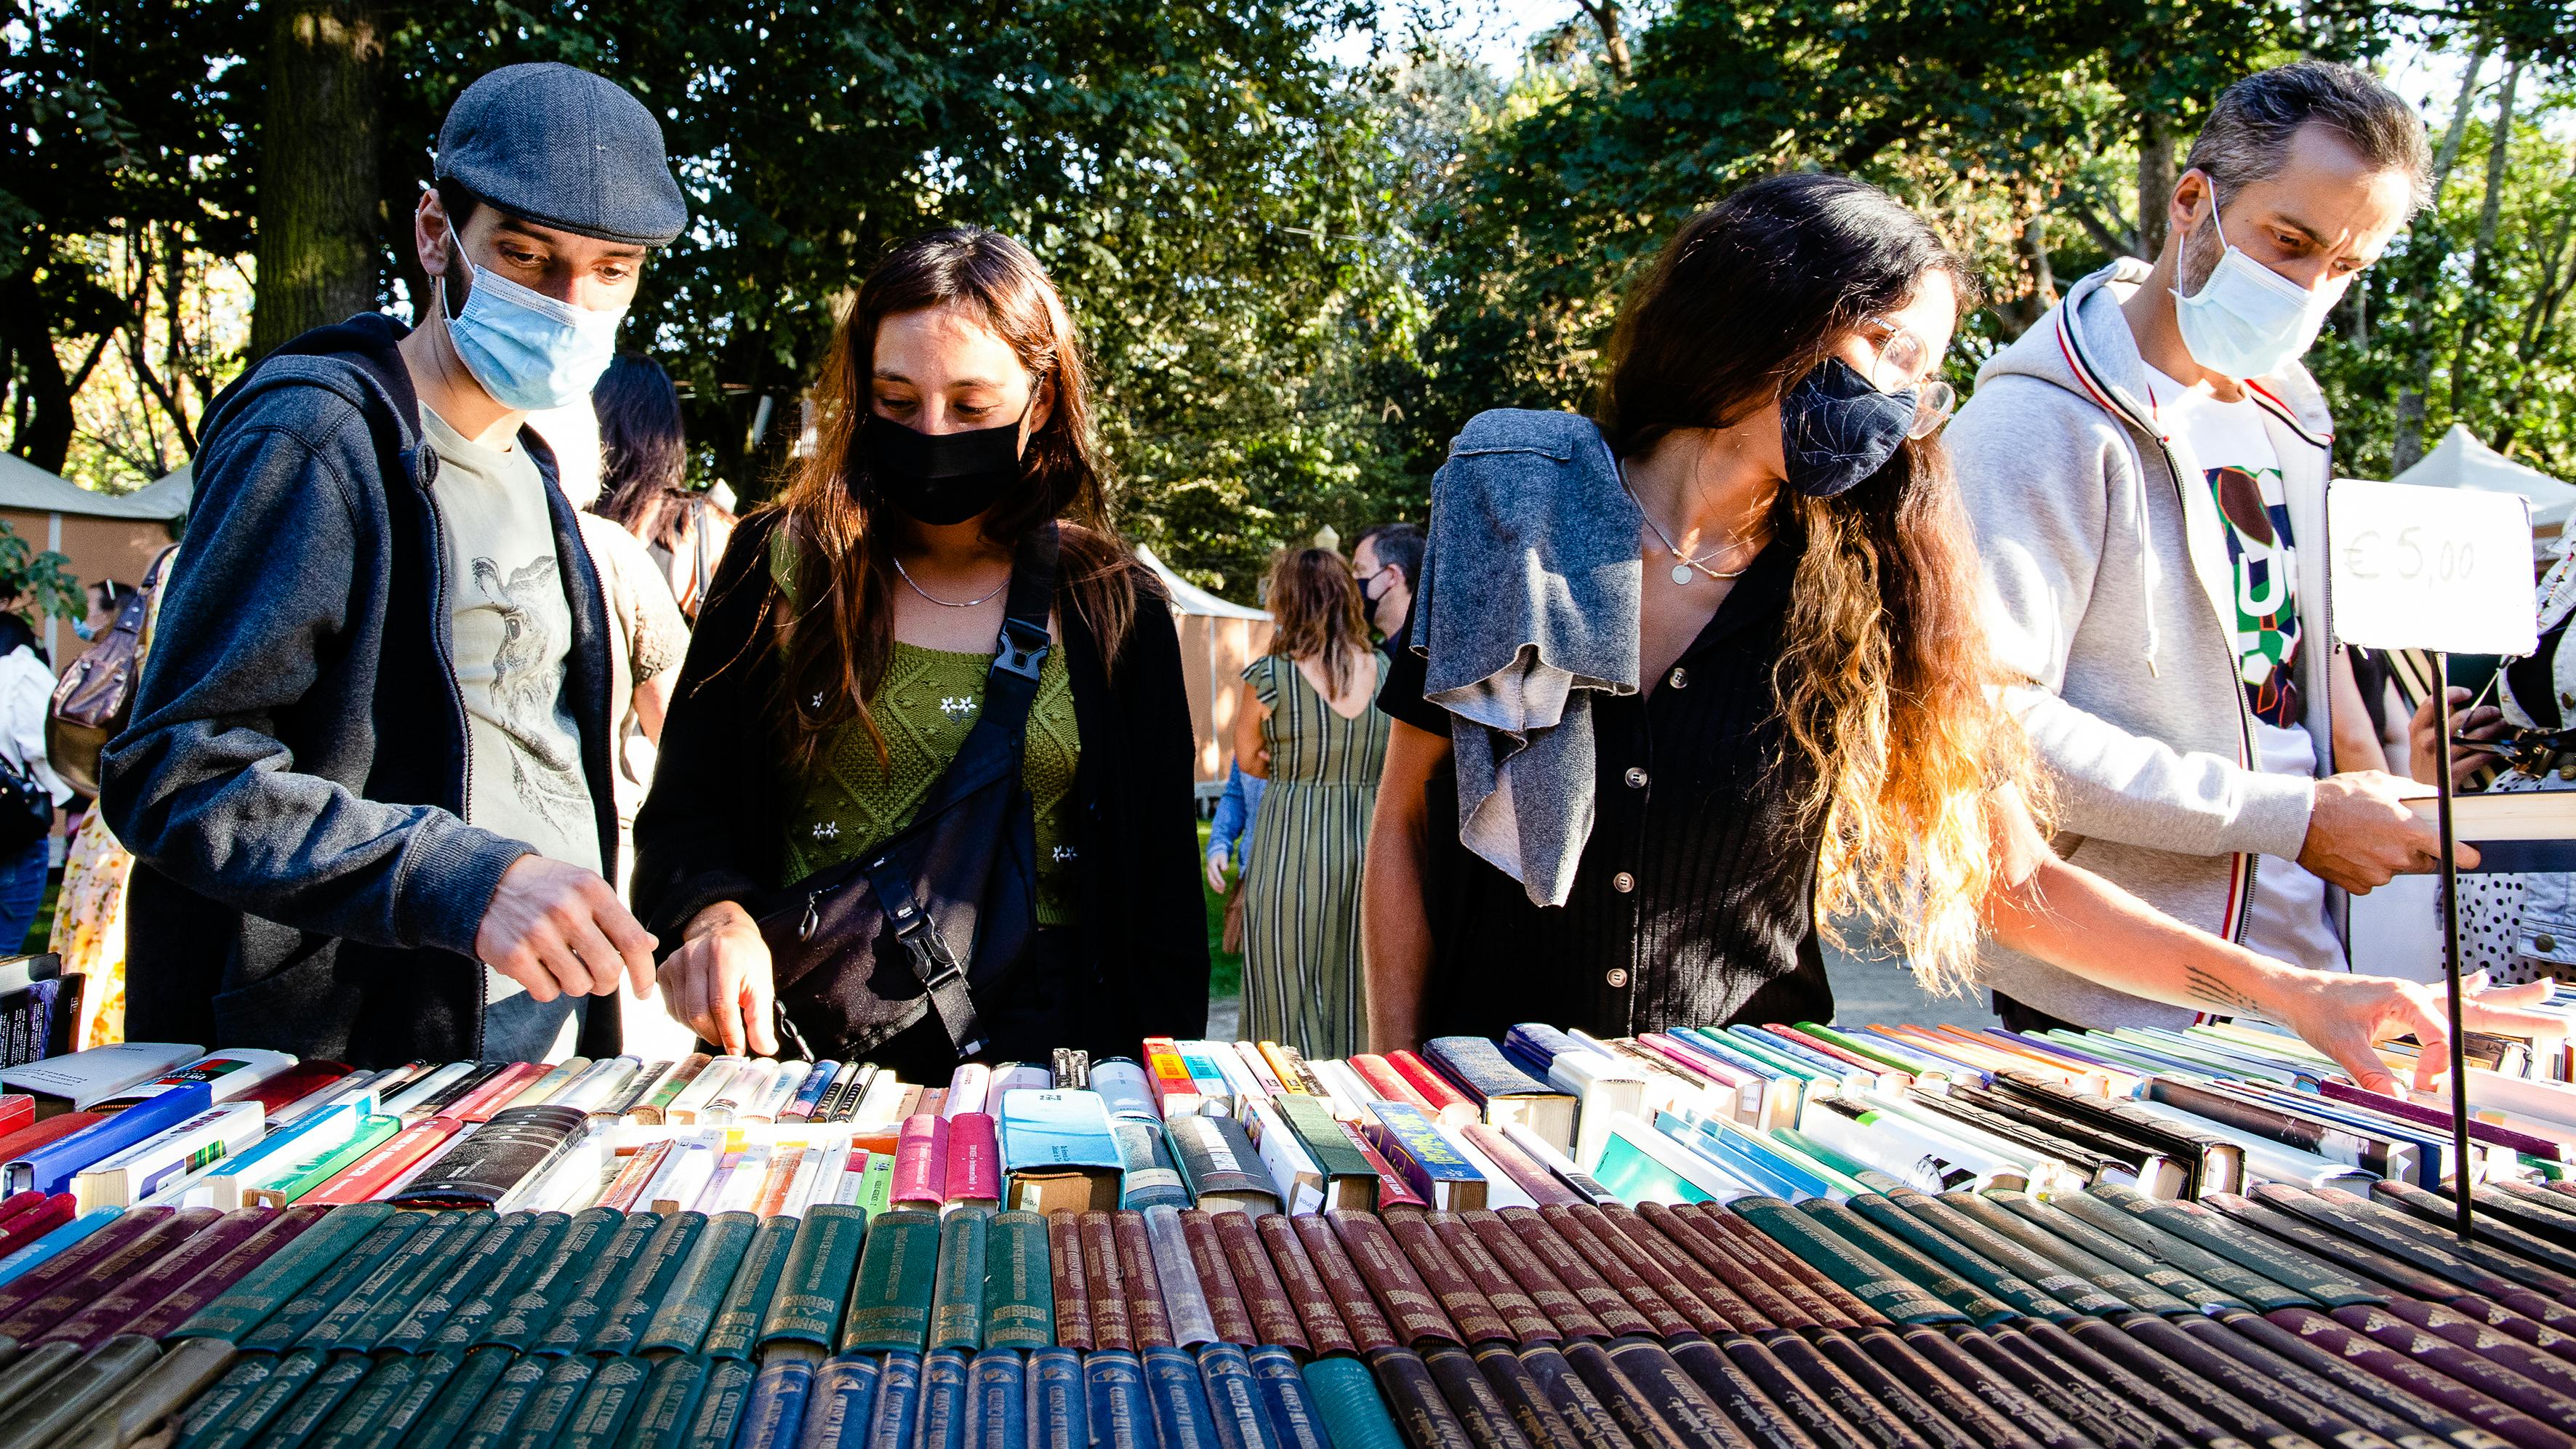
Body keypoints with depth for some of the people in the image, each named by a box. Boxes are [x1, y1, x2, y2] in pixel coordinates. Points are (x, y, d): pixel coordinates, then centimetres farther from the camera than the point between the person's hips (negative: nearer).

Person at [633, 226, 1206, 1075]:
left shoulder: (1114, 607, 7)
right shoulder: (781, 569, 7)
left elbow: (1162, 894, 8)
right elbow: (684, 813, 8)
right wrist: (716, 915, -13)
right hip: (798, 1058, 0)